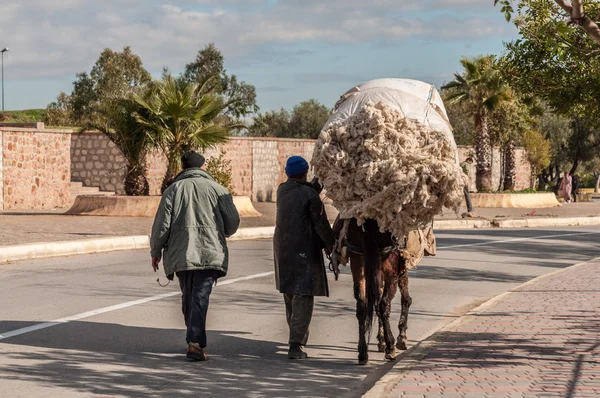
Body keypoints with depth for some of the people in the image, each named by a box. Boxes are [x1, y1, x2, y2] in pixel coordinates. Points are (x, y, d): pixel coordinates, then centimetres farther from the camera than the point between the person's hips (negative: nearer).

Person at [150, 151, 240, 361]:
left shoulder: (173, 190, 6)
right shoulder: (217, 189, 4)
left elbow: (162, 224, 1)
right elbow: (233, 221, 3)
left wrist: (156, 251, 12)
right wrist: (220, 234, 25)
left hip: (181, 253, 2)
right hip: (210, 253, -2)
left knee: (187, 296, 16)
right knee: (200, 297, -7)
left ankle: (195, 338, 22)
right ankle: (195, 342, -20)